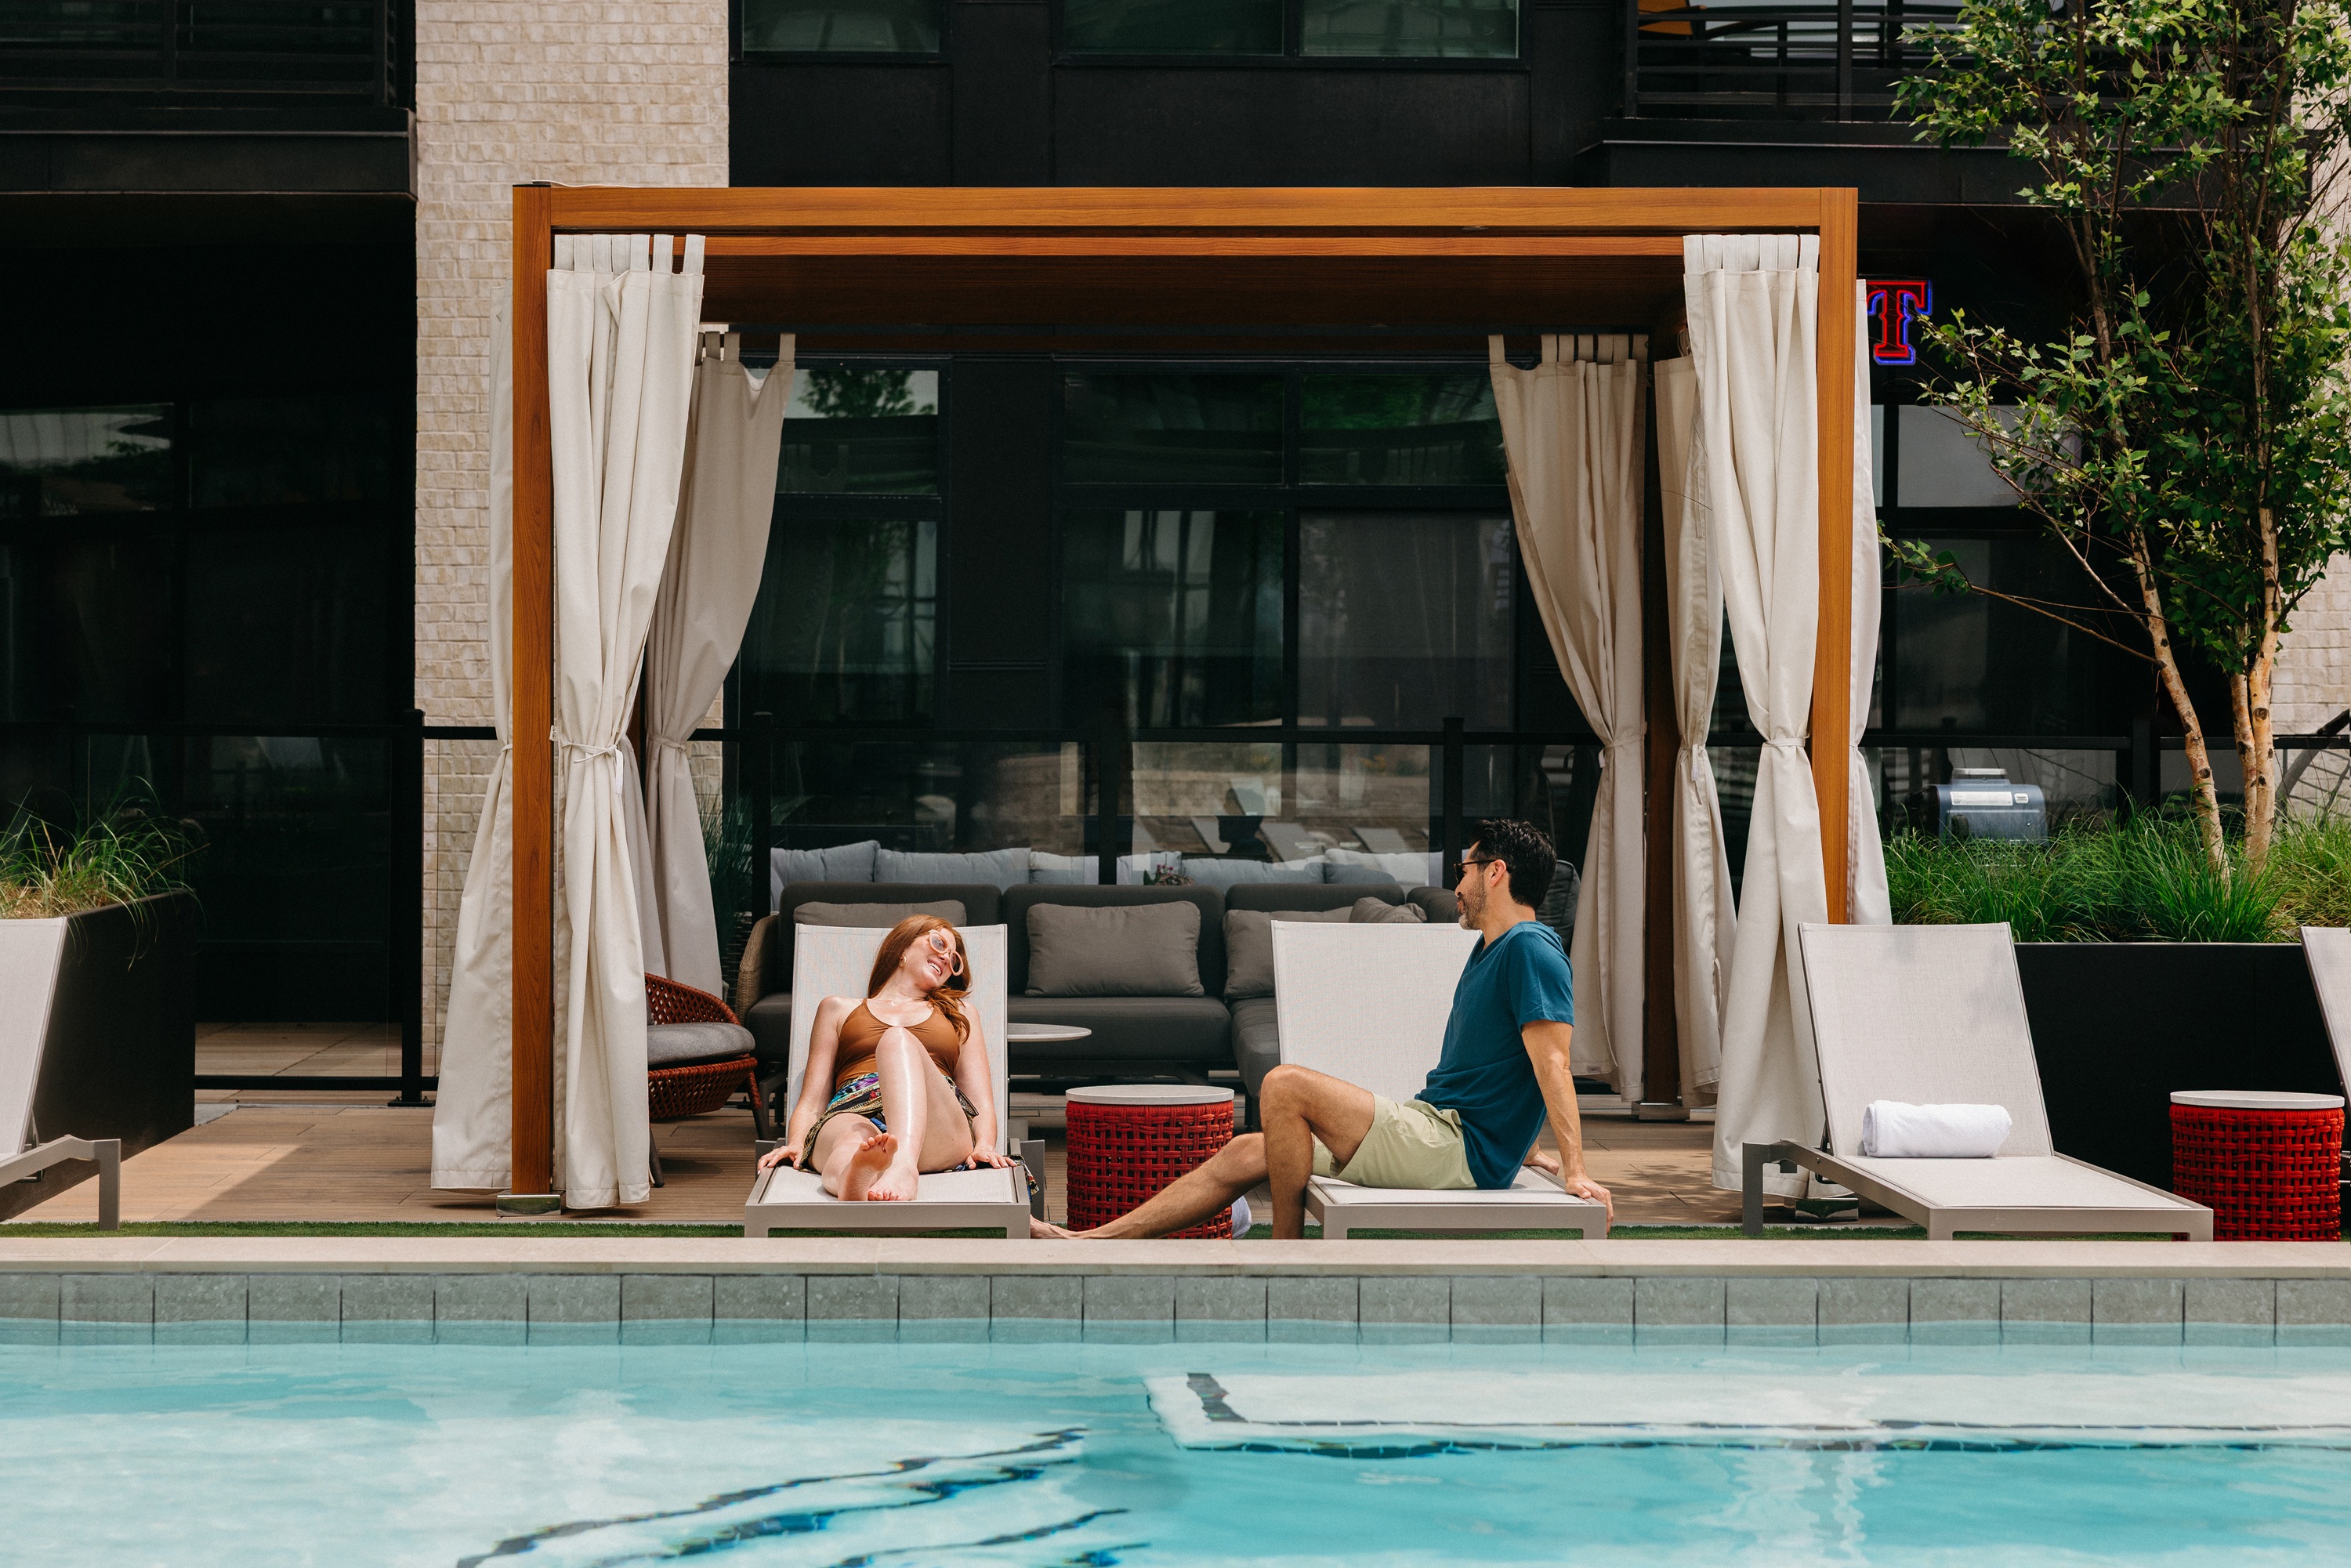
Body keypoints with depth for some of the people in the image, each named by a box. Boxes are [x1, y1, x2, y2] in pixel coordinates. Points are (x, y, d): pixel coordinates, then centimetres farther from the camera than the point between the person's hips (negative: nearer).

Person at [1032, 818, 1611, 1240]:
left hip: (1458, 1150, -10)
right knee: (1243, 1155, 6)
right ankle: (1081, 1244, 7)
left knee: (1286, 1086, -22)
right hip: (1432, 1128, 10)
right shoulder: (1490, 948, 20)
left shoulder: (1531, 950, -12)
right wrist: (1521, 1149, 23)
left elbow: (1552, 1062, -20)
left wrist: (1575, 1170, -25)